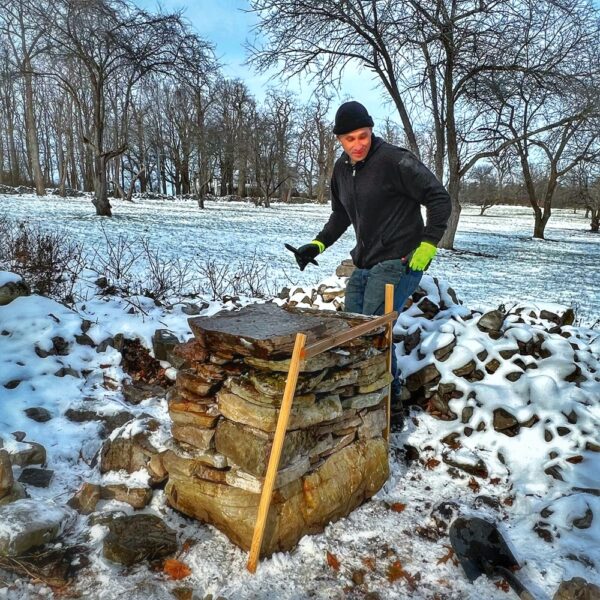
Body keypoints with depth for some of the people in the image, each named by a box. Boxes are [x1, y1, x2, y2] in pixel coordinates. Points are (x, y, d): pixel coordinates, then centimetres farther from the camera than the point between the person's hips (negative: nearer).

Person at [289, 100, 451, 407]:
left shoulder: (394, 160, -15)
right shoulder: (341, 169, 9)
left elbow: (439, 199, -12)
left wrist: (427, 247, -17)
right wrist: (317, 244, 9)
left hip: (398, 264, -8)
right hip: (363, 266, 8)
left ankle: (389, 398, 4)